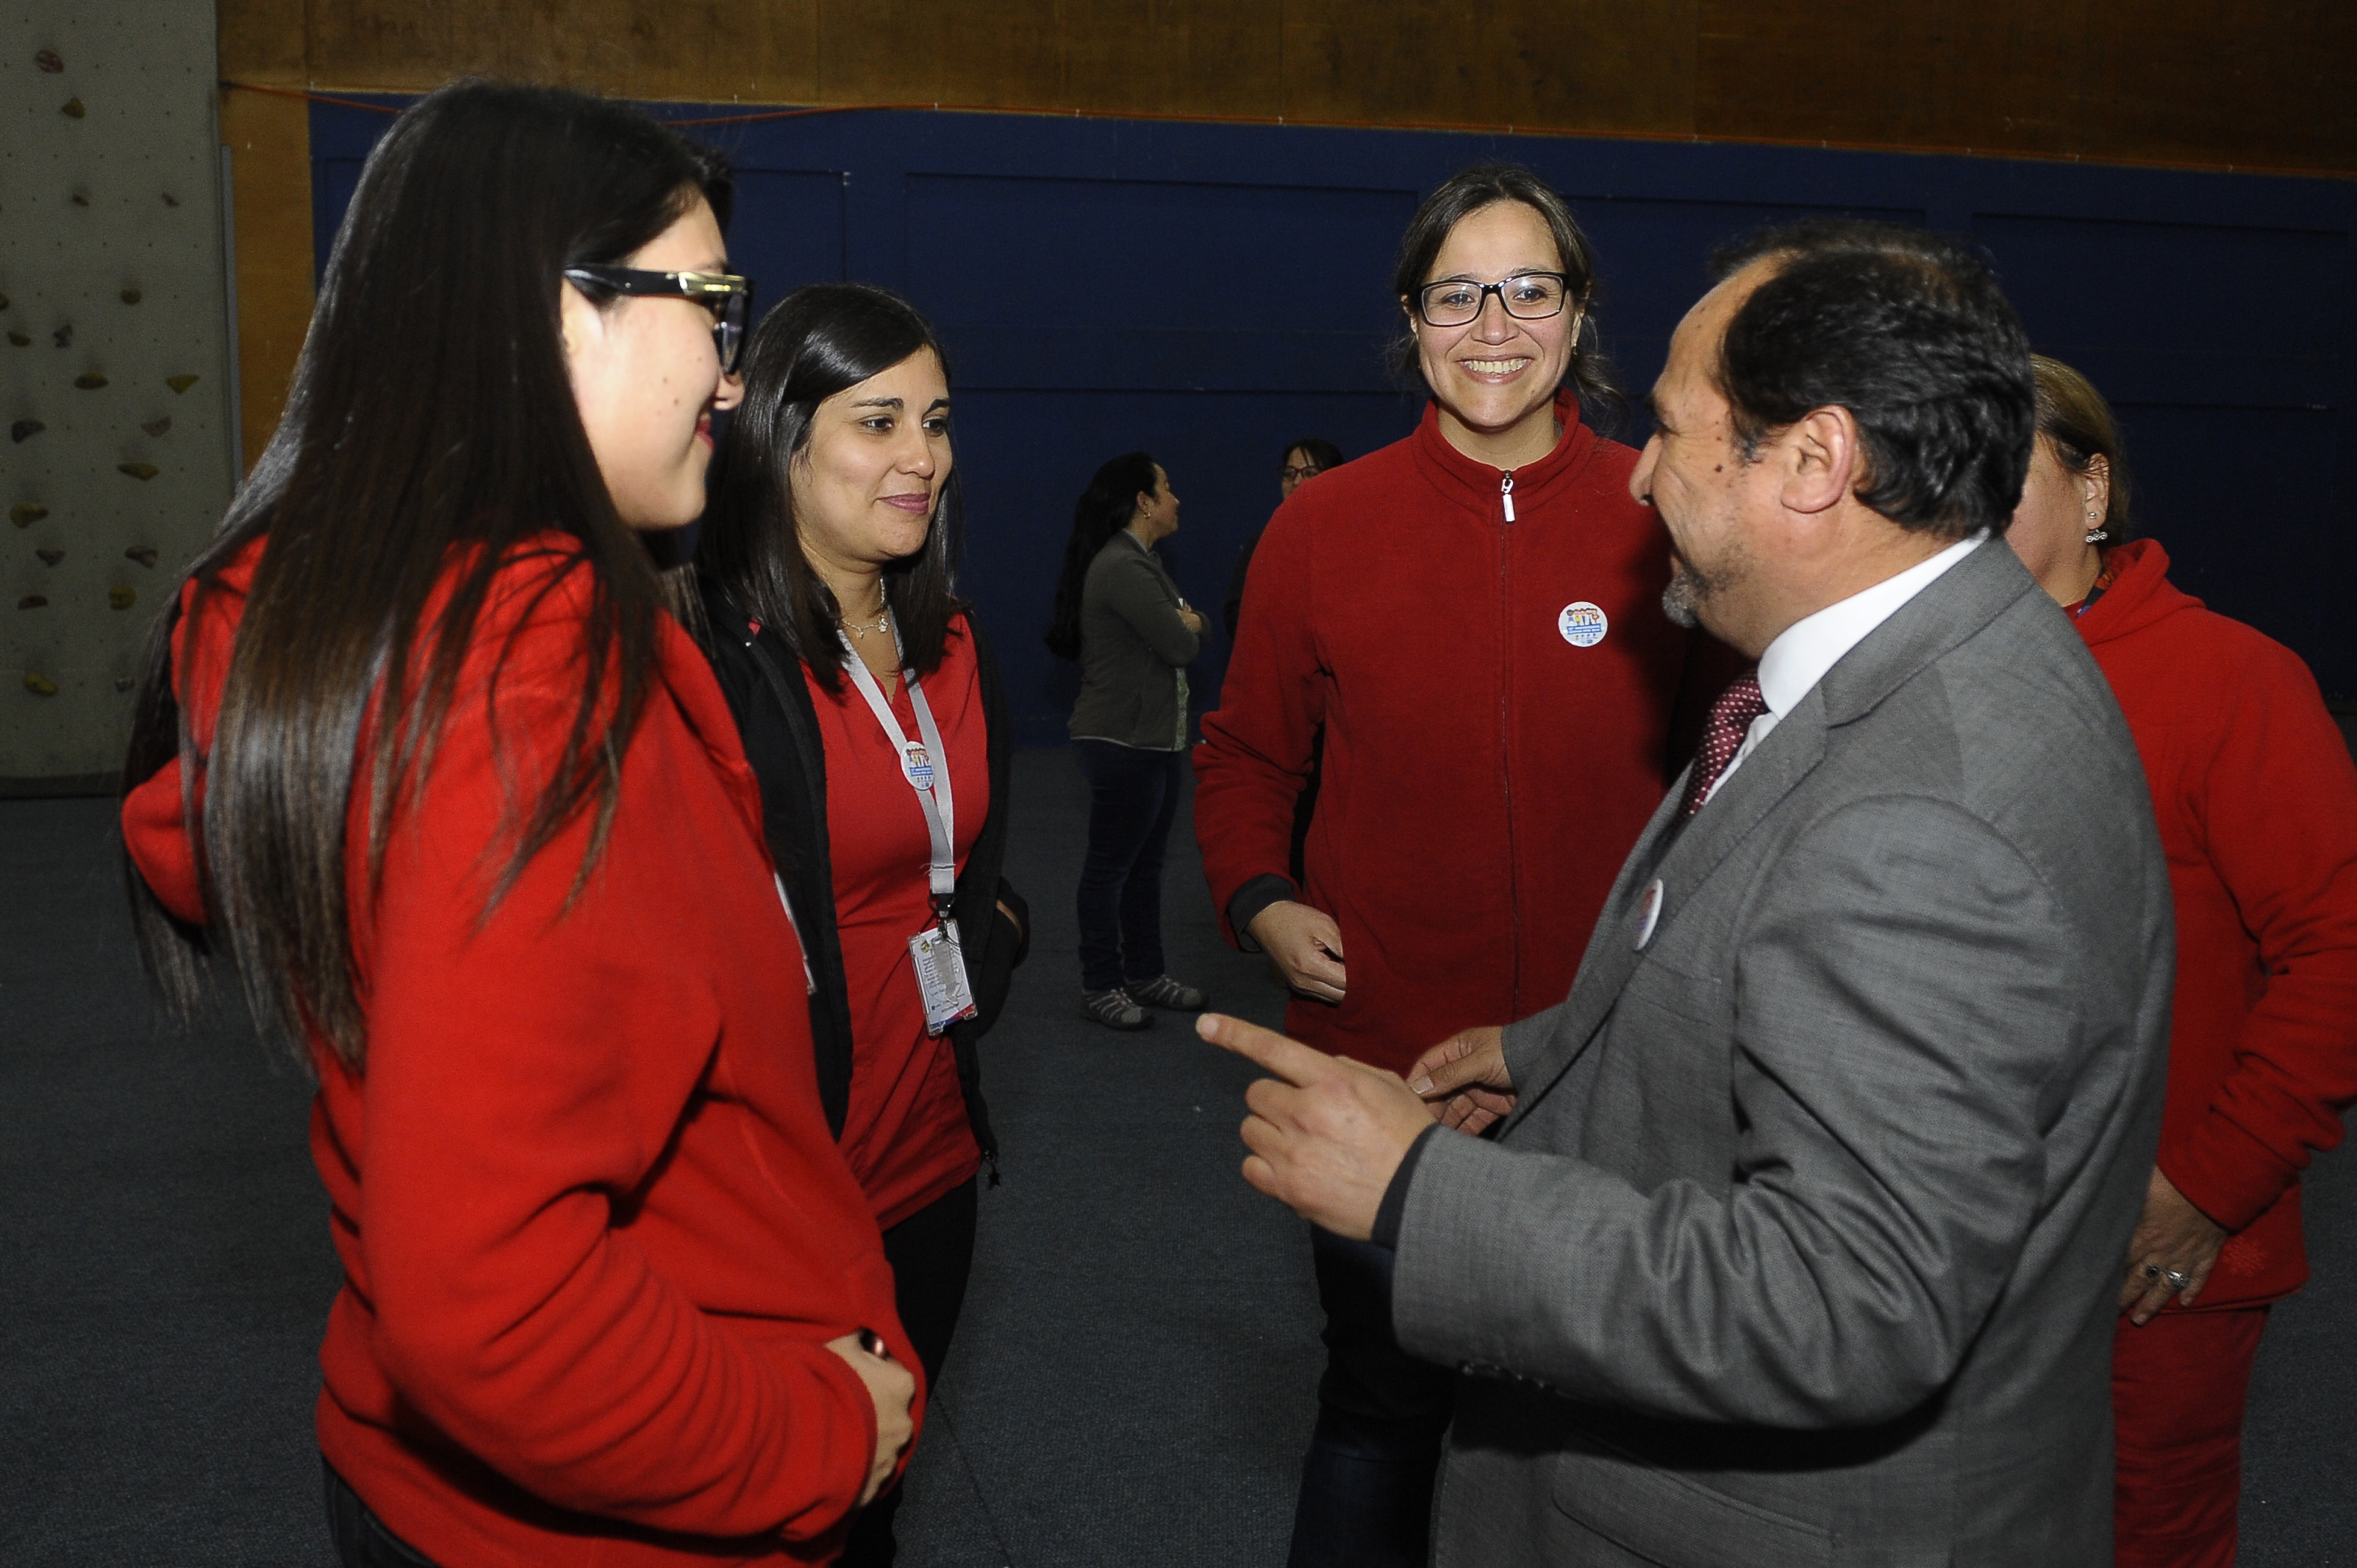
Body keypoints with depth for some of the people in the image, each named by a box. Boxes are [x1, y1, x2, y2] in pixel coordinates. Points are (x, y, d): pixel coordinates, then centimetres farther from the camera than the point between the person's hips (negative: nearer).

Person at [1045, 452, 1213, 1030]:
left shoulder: (1143, 562, 14)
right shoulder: (1121, 567, -20)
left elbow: (1193, 631, 15)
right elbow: (1181, 645, -22)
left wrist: (1185, 623, -7)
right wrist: (1189, 625, -1)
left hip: (1160, 737, 10)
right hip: (1124, 740, -10)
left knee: (1147, 862, 16)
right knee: (1111, 864, 1)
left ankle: (1145, 973, 26)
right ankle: (1099, 986, 11)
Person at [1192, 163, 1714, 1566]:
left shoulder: (1667, 521, -3)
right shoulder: (1324, 526, -2)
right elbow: (1246, 753, 8)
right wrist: (1260, 899, -8)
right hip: (1381, 1061, 0)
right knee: (1383, 1408, 15)